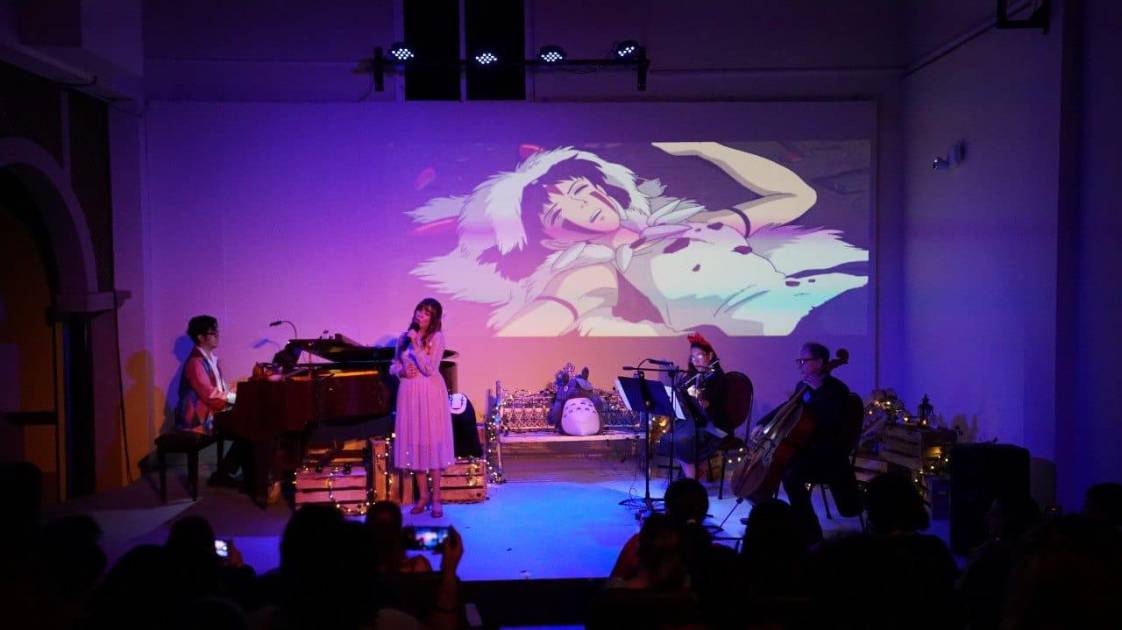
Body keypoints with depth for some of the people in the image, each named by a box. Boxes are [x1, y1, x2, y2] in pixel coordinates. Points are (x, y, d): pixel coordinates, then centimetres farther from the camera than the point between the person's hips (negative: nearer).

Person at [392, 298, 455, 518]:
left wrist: (415, 345, -21)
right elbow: (393, 366, 16)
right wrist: (401, 371, -5)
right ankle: (423, 495, 18)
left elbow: (430, 369, -14)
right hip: (409, 393, 4)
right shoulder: (404, 338, 8)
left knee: (431, 441, -3)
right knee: (414, 442, 6)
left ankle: (436, 498, 5)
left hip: (430, 393, -4)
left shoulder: (436, 337, -6)